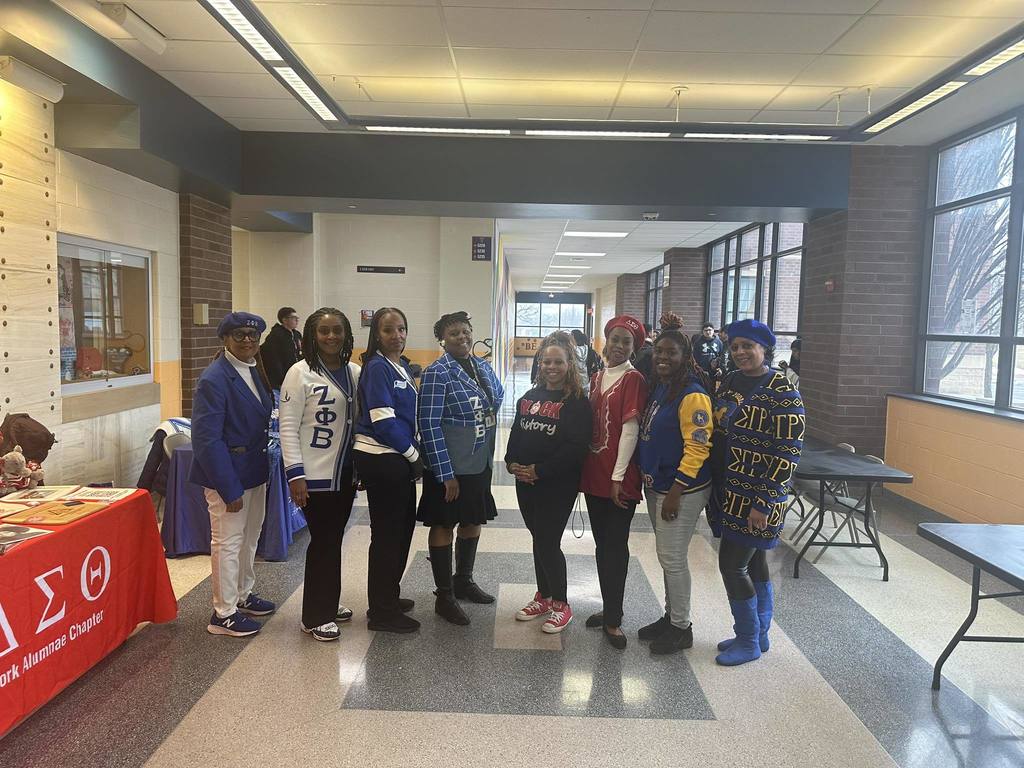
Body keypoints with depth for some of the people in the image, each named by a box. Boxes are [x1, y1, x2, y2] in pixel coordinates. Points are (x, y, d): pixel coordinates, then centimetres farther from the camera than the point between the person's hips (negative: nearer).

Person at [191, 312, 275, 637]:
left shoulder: (255, 373, 6)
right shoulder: (214, 379, -19)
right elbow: (207, 439, -22)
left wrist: (264, 469, 10)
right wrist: (230, 488, -22)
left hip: (255, 471, 9)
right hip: (229, 475, -8)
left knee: (249, 538, 21)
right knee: (227, 543, 4)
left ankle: (244, 595, 39)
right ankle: (223, 614, 19)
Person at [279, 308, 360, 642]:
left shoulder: (354, 372, 6)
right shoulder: (300, 373, -11)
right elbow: (288, 427, -12)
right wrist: (295, 475, -17)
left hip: (345, 473, 6)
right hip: (315, 475, -6)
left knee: (333, 540, 16)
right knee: (323, 542, 1)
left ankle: (328, 604, 32)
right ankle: (315, 617, 16)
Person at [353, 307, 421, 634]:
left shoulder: (401, 367, 12)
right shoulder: (377, 367, -14)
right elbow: (383, 421, -20)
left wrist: (413, 454, 7)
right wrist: (414, 455, -10)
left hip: (398, 459, 9)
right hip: (380, 460, -9)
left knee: (403, 526, 19)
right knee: (387, 533, 1)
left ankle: (389, 597, 36)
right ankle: (381, 613, 16)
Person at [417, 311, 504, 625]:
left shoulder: (483, 367, 6)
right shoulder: (437, 372, -15)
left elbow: (497, 398, 18)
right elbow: (429, 424, -18)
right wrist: (446, 473, -20)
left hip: (480, 463, 7)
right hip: (450, 466, -7)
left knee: (473, 522, 18)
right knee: (444, 525, 6)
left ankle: (464, 581, 37)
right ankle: (444, 596, 18)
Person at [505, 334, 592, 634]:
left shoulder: (577, 403, -10)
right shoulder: (530, 397, 11)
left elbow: (576, 447, -18)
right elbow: (515, 434, 14)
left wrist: (540, 470, -19)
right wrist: (512, 462, -3)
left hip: (558, 485, -6)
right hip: (525, 482, 6)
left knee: (548, 542, -2)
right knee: (538, 539, 16)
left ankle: (561, 604, 17)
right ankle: (543, 596, 31)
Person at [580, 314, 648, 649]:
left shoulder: (633, 379, -8)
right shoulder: (597, 377, 12)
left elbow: (630, 430, -13)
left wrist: (618, 477, -16)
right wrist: (587, 468, 10)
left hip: (619, 478, -7)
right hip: (594, 473, 7)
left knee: (615, 546, 1)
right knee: (602, 543, 16)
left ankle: (613, 619, 13)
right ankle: (609, 608, 30)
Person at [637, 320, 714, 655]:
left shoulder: (692, 395, -18)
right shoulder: (658, 388, 8)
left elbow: (698, 447, -21)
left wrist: (676, 491, -21)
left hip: (681, 490, -8)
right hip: (655, 486, 8)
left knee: (673, 558, 0)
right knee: (667, 556, 18)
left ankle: (681, 628, 16)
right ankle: (670, 616, 32)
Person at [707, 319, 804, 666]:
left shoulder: (781, 391, -15)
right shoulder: (729, 381, 7)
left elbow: (788, 453, -17)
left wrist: (763, 504, -19)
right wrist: (715, 489, 10)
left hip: (755, 497, -7)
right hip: (729, 491, 7)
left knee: (732, 564, -2)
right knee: (754, 564, 18)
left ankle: (748, 643, 17)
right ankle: (759, 635, 33)